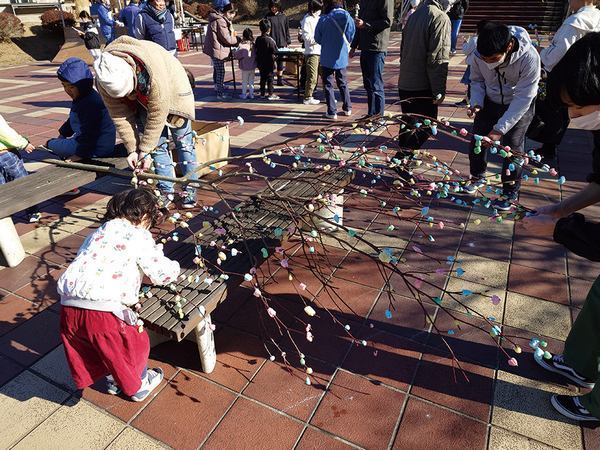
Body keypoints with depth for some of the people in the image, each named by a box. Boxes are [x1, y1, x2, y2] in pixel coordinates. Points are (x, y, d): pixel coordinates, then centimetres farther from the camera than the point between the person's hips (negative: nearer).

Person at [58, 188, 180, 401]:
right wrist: (174, 266, 22)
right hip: (102, 310, -6)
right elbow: (162, 274, -2)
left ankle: (112, 380, 52)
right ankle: (139, 386, 43)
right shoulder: (139, 236, 0)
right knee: (133, 344, 22)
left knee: (94, 348, 31)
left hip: (68, 308, 6)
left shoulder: (97, 233, 20)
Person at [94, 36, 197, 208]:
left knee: (183, 141, -4)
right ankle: (166, 190, 10)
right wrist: (132, 149, -20)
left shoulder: (153, 71, -43)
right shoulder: (105, 81, -27)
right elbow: (119, 116, -18)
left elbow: (157, 115, -36)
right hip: (142, 100, 4)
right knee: (157, 144, -1)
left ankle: (190, 189, 7)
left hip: (171, 92, -4)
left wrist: (145, 151, -30)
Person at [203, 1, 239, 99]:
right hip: (218, 50, -11)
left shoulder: (217, 18, 12)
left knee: (217, 70, 23)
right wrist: (237, 40, -6)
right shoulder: (220, 21, -21)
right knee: (220, 72, -4)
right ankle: (220, 93, 1)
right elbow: (227, 39, -20)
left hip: (215, 49, 11)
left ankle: (218, 87, 39)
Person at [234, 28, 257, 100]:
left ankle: (244, 94, 13)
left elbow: (236, 55, -16)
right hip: (253, 66, 4)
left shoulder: (242, 45, -16)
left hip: (245, 67, -4)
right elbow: (256, 54, 4)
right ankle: (251, 94, 18)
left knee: (244, 81, 8)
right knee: (251, 81, 14)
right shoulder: (253, 44, -3)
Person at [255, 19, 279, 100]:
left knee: (263, 78, 14)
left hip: (260, 63, 6)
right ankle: (270, 94, 2)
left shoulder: (258, 39, 3)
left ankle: (262, 93, 20)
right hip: (269, 63, -6)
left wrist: (258, 61, 18)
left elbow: (256, 50, 9)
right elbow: (274, 51, -15)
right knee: (270, 78, 1)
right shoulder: (270, 40, -14)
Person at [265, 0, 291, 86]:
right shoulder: (268, 17, 1)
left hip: (281, 43, 2)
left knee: (280, 62, 6)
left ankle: (280, 79, 12)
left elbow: (287, 30, 10)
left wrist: (288, 42, 6)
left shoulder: (283, 17, 7)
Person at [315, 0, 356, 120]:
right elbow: (350, 38, 2)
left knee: (328, 85, 7)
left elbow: (317, 39, -3)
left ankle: (332, 112, 4)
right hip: (342, 57, 3)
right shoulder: (348, 18, -5)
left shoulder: (323, 20, -13)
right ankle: (347, 108, 25)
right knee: (343, 83, 19)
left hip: (327, 58, -3)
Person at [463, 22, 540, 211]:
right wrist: (476, 102, -20)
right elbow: (477, 80, -3)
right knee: (477, 140, 7)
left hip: (519, 105, -4)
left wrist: (500, 128, -33)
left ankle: (510, 192, 11)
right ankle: (478, 177, 32)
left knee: (512, 147, -7)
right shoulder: (480, 54, -22)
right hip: (490, 101, 4)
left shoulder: (529, 57, -33)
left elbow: (523, 98, -29)